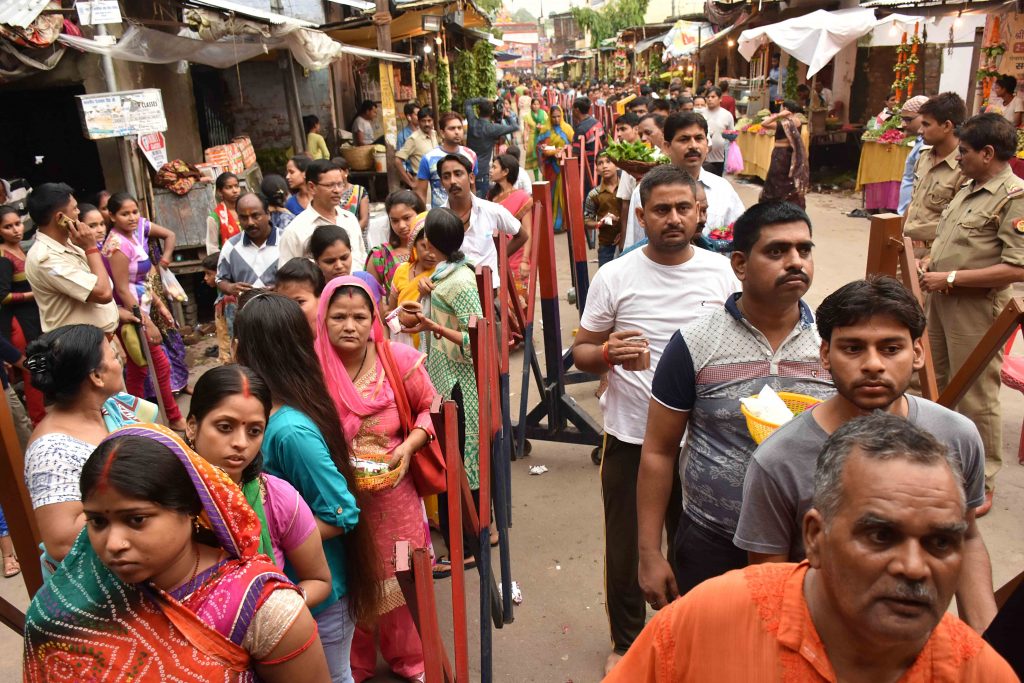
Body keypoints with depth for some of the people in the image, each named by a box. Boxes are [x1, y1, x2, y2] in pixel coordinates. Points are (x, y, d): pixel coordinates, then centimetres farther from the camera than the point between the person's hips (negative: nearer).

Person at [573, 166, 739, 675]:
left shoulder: (721, 272, -2)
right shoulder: (615, 277, -7)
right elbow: (581, 352, -2)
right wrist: (608, 354, -24)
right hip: (631, 438, -1)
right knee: (625, 548, 13)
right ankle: (626, 642, 38)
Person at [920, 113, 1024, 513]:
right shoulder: (969, 188, 11)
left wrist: (951, 277, -21)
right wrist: (931, 266, 4)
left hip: (975, 308, -9)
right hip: (941, 299, 9)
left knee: (975, 397, 0)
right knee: (937, 384, 20)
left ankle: (982, 485, 15)